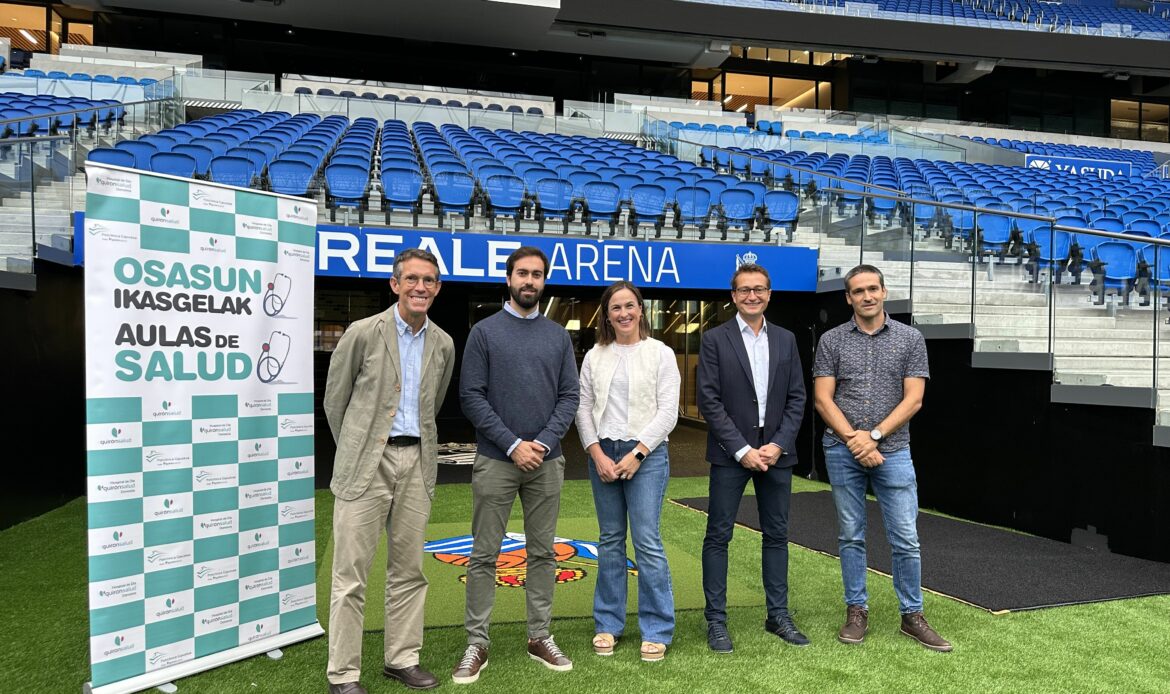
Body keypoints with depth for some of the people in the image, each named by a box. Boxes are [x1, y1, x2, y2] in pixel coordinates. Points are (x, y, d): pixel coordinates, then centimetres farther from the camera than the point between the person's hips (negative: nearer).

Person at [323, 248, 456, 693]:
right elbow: (334, 399, 4)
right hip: (367, 463, -4)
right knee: (351, 574, 1)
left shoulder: (443, 344, 7)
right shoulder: (364, 332, -5)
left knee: (409, 569, 11)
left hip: (416, 461, 4)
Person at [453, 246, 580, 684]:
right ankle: (477, 643, 14)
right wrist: (513, 444, -13)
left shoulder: (558, 336, 8)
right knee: (484, 555, 3)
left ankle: (540, 636, 23)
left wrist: (544, 442, -10)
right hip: (495, 460, -3)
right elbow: (472, 397, -6)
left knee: (543, 552, 10)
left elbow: (569, 397, 5)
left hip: (547, 461, 3)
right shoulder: (484, 332, 0)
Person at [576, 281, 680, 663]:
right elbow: (583, 409, 6)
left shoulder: (661, 354, 0)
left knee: (647, 542, -6)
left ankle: (657, 631, 7)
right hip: (602, 454, 3)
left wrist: (637, 454, -12)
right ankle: (608, 624, 22)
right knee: (610, 541, 11)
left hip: (646, 454, -3)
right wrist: (598, 454, -5)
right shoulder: (595, 356, 8)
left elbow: (668, 411, -5)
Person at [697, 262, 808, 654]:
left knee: (776, 534, 11)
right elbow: (710, 401, -8)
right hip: (731, 454, -3)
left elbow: (797, 398, 7)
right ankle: (716, 620, 12)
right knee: (718, 536, 1)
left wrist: (778, 445, -7)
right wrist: (742, 450, -13)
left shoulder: (785, 340, 9)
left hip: (776, 452, 4)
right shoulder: (715, 339, -2)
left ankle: (778, 615, 24)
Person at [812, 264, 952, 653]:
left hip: (892, 450, 0)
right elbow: (822, 400, -1)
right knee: (851, 536, 9)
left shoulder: (910, 339, 3)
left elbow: (913, 400, -3)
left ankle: (912, 615, 18)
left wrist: (873, 436, -12)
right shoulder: (832, 341, 3)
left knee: (905, 538, 3)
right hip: (843, 452, 1)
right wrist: (853, 439, -12)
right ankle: (856, 612, 20)